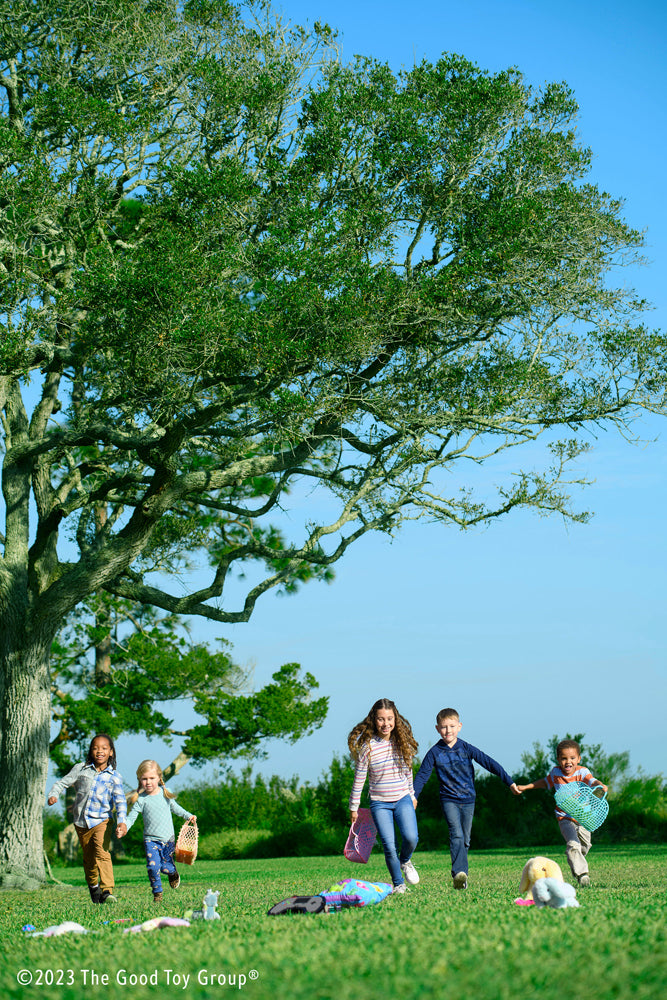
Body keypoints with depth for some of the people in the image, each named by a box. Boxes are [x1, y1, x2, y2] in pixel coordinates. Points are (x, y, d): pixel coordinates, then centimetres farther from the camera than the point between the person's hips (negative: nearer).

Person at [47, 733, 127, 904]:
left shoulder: (114, 776, -2)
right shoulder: (80, 769, 3)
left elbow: (120, 800, -8)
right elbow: (63, 782, 5)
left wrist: (121, 821, -23)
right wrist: (53, 795, -16)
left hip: (102, 821, -3)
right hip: (81, 821, 3)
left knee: (102, 853, -22)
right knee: (88, 858, 13)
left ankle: (107, 891, -25)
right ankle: (93, 885, 38)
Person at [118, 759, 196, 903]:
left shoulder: (165, 792, 1)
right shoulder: (140, 799, -7)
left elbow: (175, 807, 20)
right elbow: (131, 817, -9)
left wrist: (188, 816, 17)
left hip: (167, 838, 1)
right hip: (150, 839, -1)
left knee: (166, 867, 1)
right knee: (153, 866, -13)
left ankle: (173, 873, 37)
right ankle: (157, 892, 7)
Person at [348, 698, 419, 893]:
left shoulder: (402, 741, -1)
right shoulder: (367, 746, -12)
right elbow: (359, 779, -4)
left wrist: (412, 795, 19)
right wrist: (353, 807, 1)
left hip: (403, 799, 2)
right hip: (379, 804, -2)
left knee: (410, 837, -18)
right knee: (389, 846, -10)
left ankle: (405, 861, 16)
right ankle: (398, 884, 12)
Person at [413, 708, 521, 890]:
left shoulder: (466, 749, 0)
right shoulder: (435, 753, -2)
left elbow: (489, 763, 0)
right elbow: (422, 775, 2)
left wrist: (510, 782, -2)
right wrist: (413, 797, -8)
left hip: (468, 800, 2)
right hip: (448, 800, -2)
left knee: (465, 839, 5)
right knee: (456, 835, -21)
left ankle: (460, 877, 16)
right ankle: (459, 874, -33)